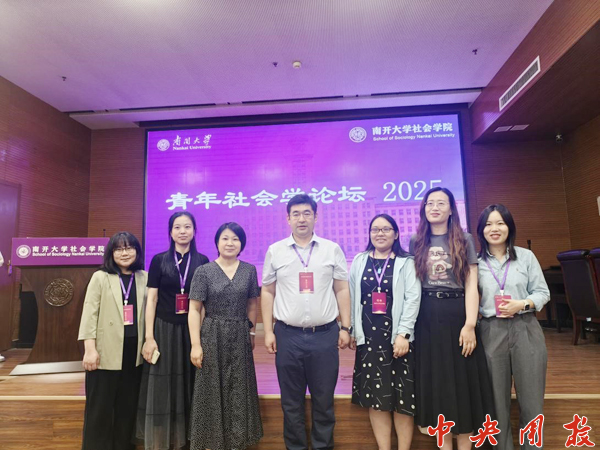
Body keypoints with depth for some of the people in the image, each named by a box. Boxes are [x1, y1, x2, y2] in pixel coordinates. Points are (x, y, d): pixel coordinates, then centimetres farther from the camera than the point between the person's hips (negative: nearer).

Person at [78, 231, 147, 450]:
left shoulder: (145, 278, 7)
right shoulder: (100, 277, 1)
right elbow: (90, 313, -4)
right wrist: (90, 349, -11)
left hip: (134, 353, 3)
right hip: (106, 353, -2)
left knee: (127, 406, 13)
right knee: (100, 407, 7)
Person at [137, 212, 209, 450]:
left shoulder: (203, 261, 2)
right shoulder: (159, 260, 1)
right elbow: (151, 300, -1)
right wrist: (149, 338, -7)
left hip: (192, 330, 1)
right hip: (164, 328, -1)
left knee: (188, 386, 9)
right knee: (162, 387, 5)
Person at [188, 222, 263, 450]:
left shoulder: (249, 270, 2)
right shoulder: (204, 271, -6)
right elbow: (194, 310, -7)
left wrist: (251, 332, 11)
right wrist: (195, 344, -11)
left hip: (240, 338, 2)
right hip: (212, 337, -2)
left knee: (239, 391, 11)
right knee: (212, 390, 8)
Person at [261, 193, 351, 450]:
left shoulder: (332, 249, 3)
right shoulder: (275, 251, 3)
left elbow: (342, 290, 5)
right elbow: (267, 293, 5)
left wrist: (345, 327, 0)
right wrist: (268, 332, 1)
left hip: (325, 335, 0)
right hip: (288, 335, 1)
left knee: (324, 400, 11)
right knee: (291, 402, 13)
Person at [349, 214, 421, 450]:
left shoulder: (407, 262, 0)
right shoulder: (359, 262, 8)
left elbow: (413, 299, -8)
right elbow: (352, 298, 8)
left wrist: (403, 334, -15)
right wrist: (352, 331, 6)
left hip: (397, 335, -2)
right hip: (368, 335, 3)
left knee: (402, 395, 3)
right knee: (375, 395, 7)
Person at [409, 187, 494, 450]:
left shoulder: (464, 240, 2)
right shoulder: (416, 243, 7)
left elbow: (471, 285, -4)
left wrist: (470, 324, -13)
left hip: (457, 314, -2)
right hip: (427, 317, 2)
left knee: (462, 380, 5)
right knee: (435, 382, 9)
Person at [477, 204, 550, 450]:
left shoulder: (526, 256, 4)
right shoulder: (476, 262, 2)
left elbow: (543, 292, 5)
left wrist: (522, 304, -13)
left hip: (526, 330, 0)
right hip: (492, 333, 0)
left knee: (531, 399, 7)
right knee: (498, 399, 10)